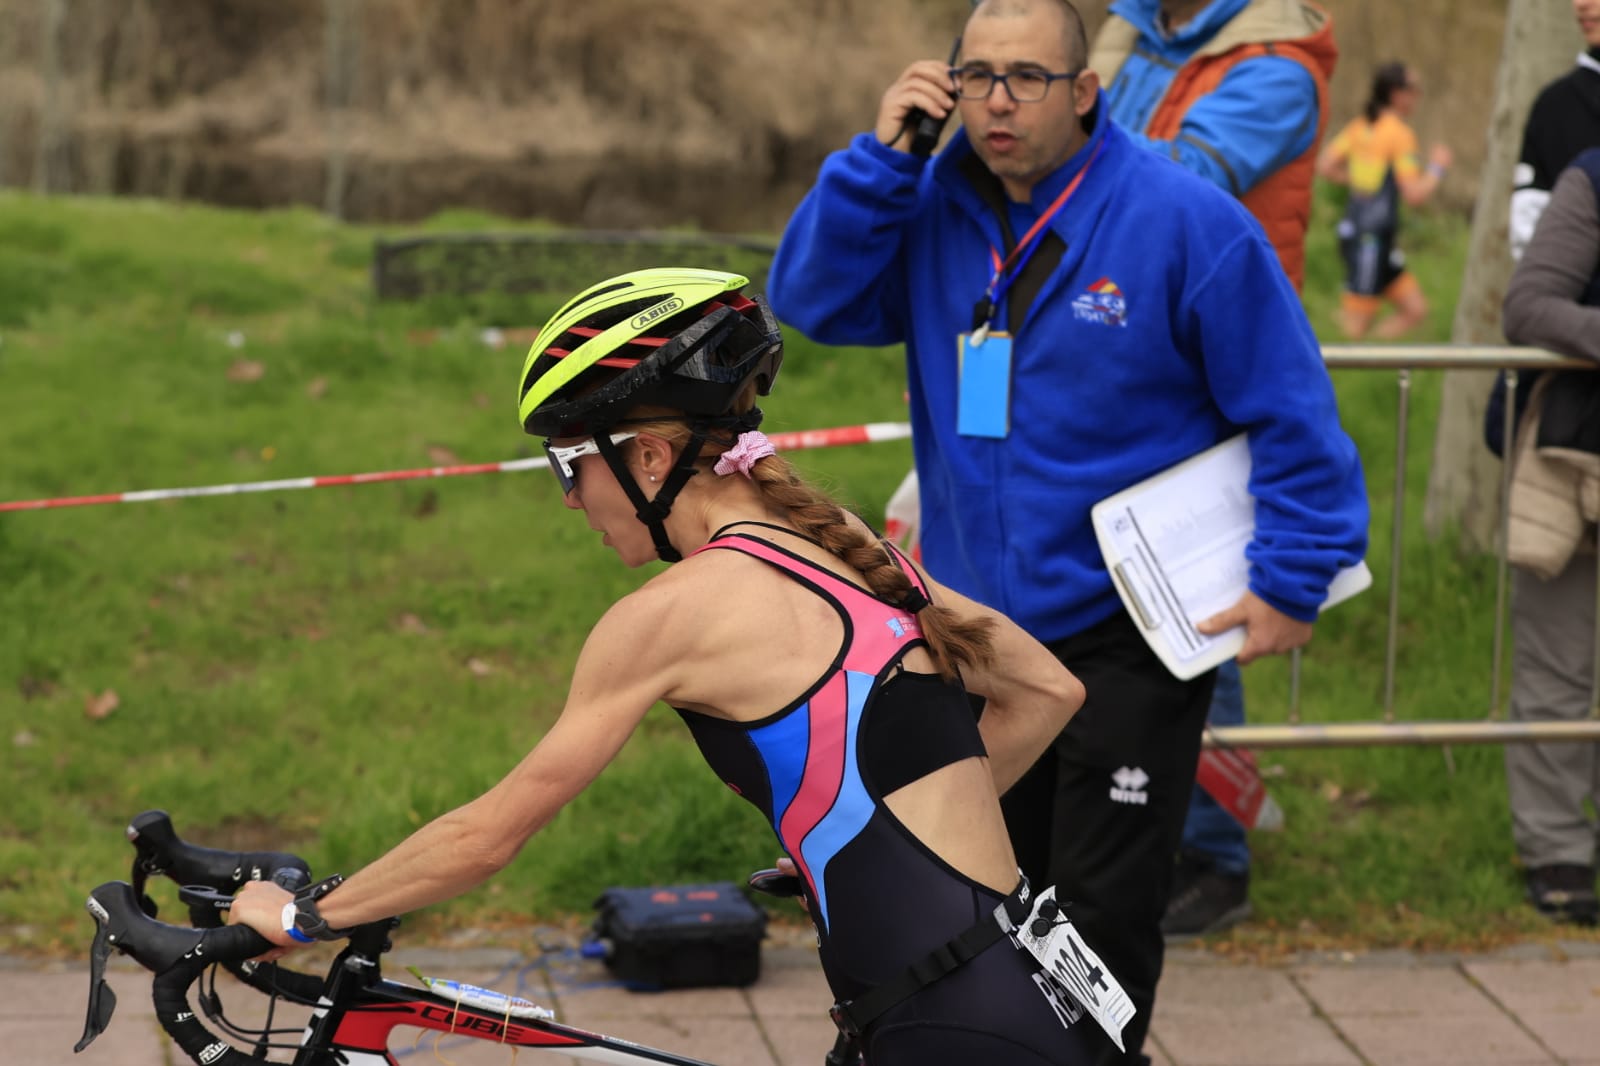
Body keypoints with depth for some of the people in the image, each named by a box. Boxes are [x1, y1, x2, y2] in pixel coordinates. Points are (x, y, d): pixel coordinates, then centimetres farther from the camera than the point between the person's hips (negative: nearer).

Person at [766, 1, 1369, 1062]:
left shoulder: (1184, 220, -14)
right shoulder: (933, 207, 1)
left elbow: (1292, 409, -9)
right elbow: (814, 300, -6)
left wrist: (1293, 577, -12)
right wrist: (881, 157, -14)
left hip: (1132, 641, -5)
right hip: (975, 629, 5)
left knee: (1104, 911, 1)